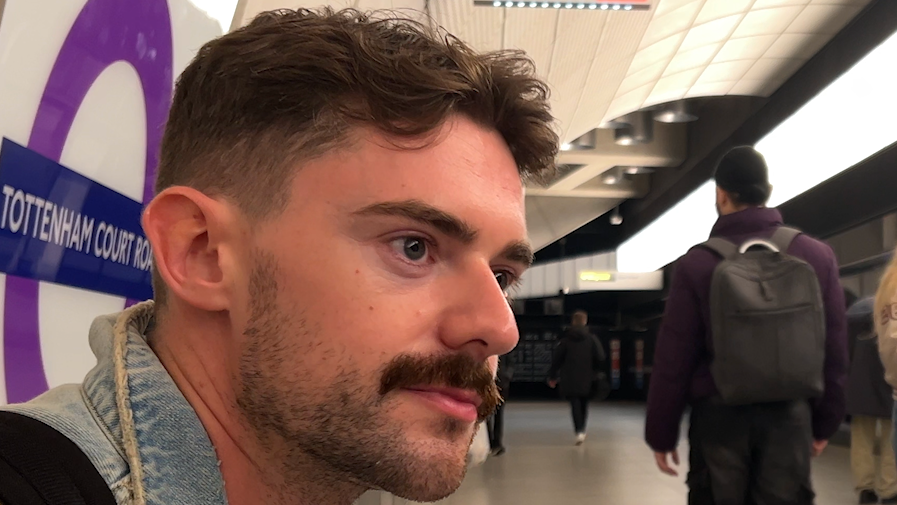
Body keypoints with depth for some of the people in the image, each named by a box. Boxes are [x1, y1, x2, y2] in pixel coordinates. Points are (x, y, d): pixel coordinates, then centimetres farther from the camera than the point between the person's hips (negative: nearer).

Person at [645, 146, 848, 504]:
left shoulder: (698, 262, -8)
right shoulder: (816, 255, 0)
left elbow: (673, 358, -7)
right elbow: (834, 350, 5)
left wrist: (661, 432, 2)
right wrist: (826, 421, 16)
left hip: (720, 415, -2)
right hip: (790, 413, 2)